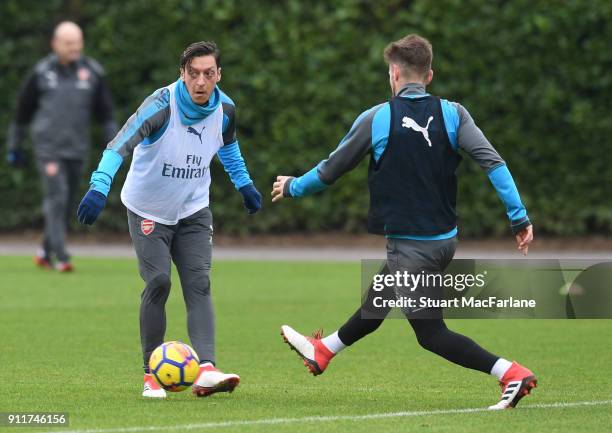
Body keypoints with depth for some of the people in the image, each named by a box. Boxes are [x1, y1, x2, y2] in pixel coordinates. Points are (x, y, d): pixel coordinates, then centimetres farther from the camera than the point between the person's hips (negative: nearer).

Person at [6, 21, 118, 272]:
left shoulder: (93, 73, 5)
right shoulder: (41, 73, 1)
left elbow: (105, 112, 11)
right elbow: (23, 110, 11)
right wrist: (14, 145, 15)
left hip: (77, 149, 3)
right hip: (48, 147, -3)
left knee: (68, 205, 8)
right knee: (56, 197, -16)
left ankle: (45, 253, 25)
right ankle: (60, 256, -18)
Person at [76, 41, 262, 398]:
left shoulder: (225, 109, -8)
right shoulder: (162, 105, -25)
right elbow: (121, 144, -38)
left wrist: (244, 184, 20)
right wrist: (100, 188, -51)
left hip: (194, 210, 4)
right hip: (148, 210, -4)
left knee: (199, 285, -12)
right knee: (158, 282, -14)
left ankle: (206, 370, -23)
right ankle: (152, 374, 0)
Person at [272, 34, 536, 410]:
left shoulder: (376, 119, -10)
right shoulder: (453, 114, -2)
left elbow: (330, 171, 0)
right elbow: (493, 162, -13)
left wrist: (293, 188, 19)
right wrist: (519, 217, -12)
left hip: (409, 247, -7)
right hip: (445, 238, 7)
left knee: (431, 332, -2)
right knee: (376, 303, 26)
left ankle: (511, 374, -17)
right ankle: (321, 351, 49)